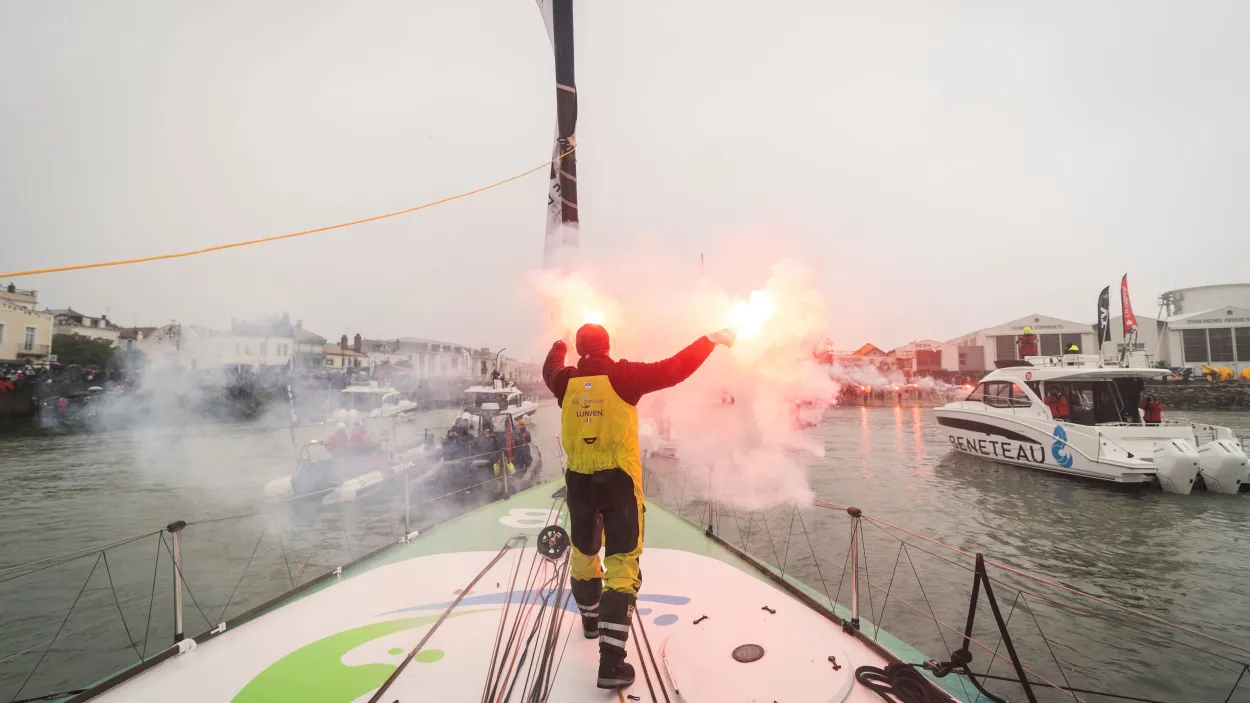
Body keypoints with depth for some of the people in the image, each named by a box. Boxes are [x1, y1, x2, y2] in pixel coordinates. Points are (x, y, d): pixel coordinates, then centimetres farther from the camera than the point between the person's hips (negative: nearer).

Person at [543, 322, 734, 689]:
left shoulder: (566, 381, 2)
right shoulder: (622, 376, -10)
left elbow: (550, 370, 26)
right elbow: (672, 370, -11)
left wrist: (558, 347, 47)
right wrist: (711, 340, -1)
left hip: (579, 480, 5)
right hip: (617, 480, -5)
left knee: (583, 553, 24)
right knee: (621, 565, 0)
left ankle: (591, 618, 47)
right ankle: (611, 661, -4)